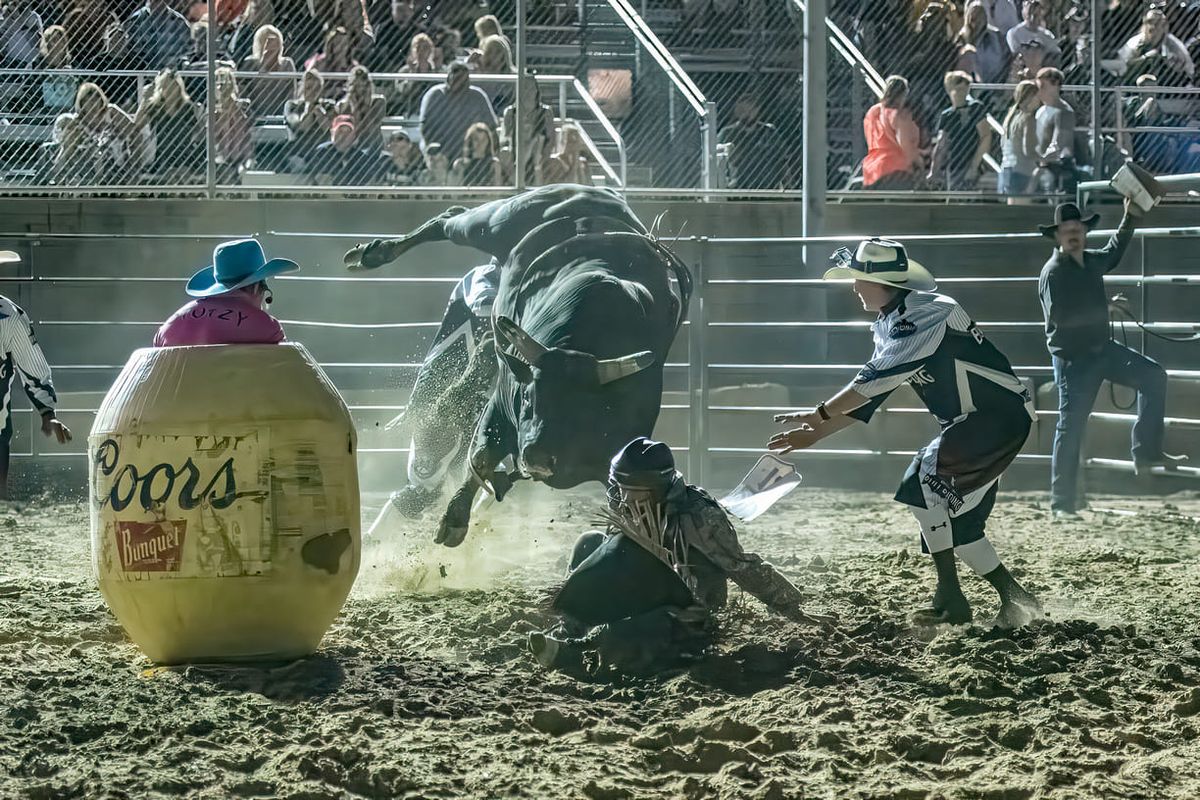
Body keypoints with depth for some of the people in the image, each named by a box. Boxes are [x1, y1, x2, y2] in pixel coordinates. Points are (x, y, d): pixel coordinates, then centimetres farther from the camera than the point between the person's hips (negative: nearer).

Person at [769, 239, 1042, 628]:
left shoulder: (924, 311, -20)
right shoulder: (890, 324, 11)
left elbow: (877, 378, -25)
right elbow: (869, 393, 16)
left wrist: (820, 414, -20)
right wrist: (815, 434, 12)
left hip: (1000, 414, -10)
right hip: (969, 422, 10)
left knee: (926, 478, -19)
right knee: (958, 518, 9)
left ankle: (950, 599, -17)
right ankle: (1013, 597, 15)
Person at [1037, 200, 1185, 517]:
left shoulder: (1092, 261, 8)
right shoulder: (1053, 272, -16)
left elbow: (1113, 252, 31)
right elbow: (1059, 315, -27)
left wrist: (1129, 218, 24)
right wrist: (1103, 310, -25)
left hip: (1102, 348, 8)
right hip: (1072, 359, -8)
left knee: (1153, 376, -1)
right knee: (1071, 426, -7)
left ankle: (1146, 452, 1)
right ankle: (1062, 502, -1)